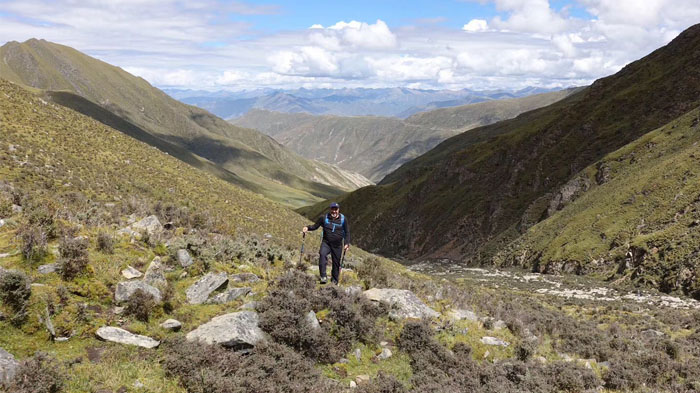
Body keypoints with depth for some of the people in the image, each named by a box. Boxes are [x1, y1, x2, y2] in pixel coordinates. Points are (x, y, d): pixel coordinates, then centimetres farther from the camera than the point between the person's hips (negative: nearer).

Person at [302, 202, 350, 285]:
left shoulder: (343, 219, 1)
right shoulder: (324, 218, 0)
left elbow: (347, 232, 8)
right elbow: (315, 226, 8)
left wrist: (347, 243, -2)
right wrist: (308, 228, -12)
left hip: (337, 245, 1)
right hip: (326, 243, -1)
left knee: (336, 263, 5)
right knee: (322, 254, -29)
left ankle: (334, 281, 24)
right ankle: (323, 277, -30)